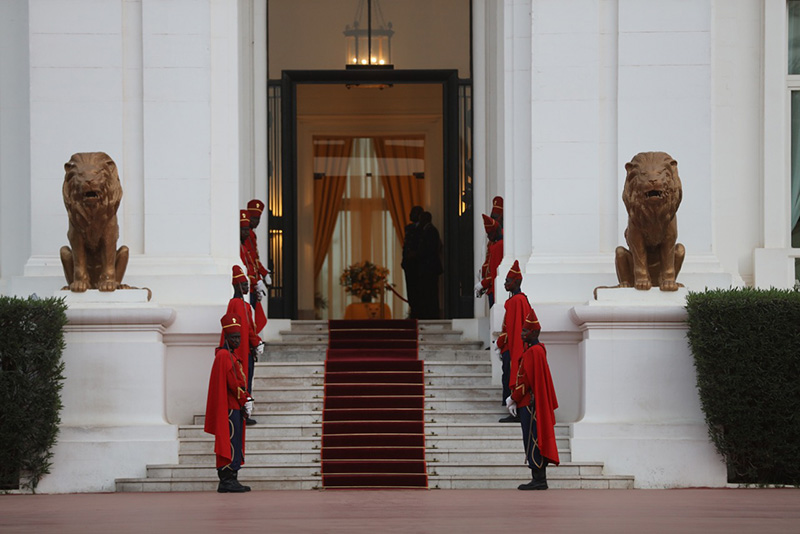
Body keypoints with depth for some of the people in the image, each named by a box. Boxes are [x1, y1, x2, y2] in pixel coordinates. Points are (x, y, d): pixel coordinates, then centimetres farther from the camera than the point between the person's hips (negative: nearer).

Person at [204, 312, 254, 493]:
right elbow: (233, 382, -16)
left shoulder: (229, 356, 21)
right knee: (231, 442, -11)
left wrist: (246, 400, 10)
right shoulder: (224, 356, -11)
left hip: (235, 407, 10)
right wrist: (246, 400, -10)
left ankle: (228, 481, 13)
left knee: (234, 444, 10)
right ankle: (228, 480, -12)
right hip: (229, 408, -10)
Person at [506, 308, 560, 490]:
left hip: (530, 405, -10)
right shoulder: (539, 350, 16)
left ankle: (538, 480, -8)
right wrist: (515, 398, 11)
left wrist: (513, 399, -8)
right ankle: (540, 479, 12)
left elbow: (527, 380, -18)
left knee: (532, 440, -8)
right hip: (536, 404, 10)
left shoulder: (533, 352, -15)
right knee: (538, 440, 10)